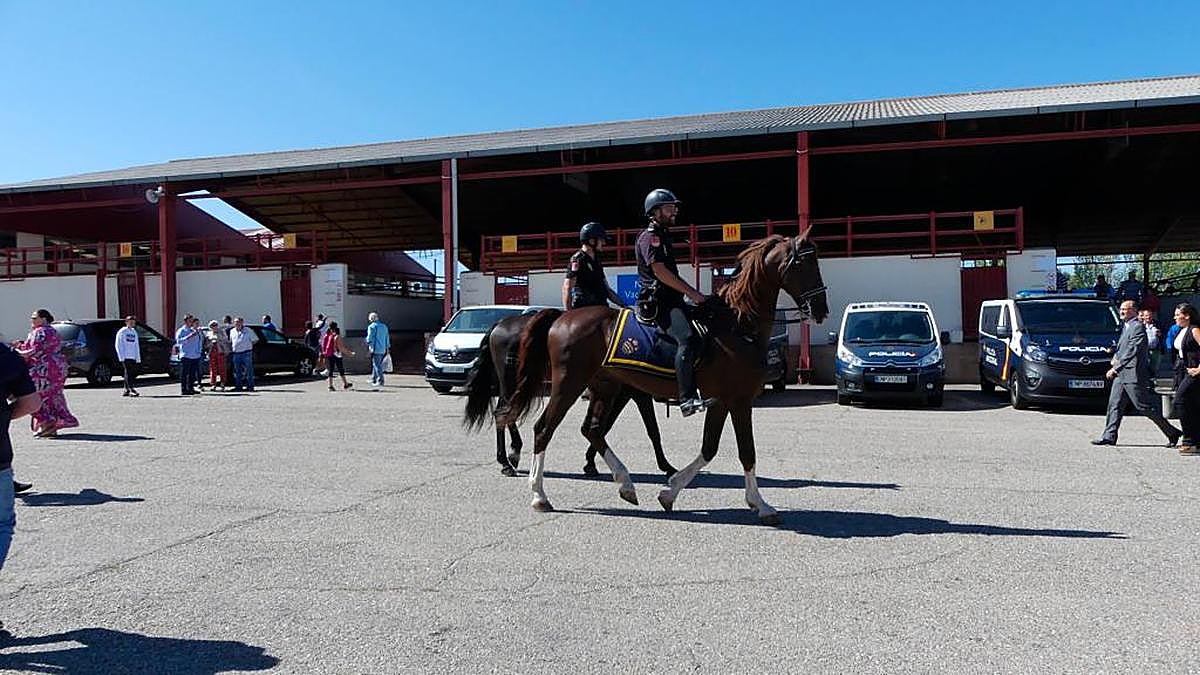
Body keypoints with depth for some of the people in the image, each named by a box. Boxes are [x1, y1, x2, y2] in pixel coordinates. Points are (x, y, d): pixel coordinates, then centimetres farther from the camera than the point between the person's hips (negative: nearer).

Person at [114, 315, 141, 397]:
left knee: (134, 373, 5)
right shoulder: (121, 332, -2)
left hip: (133, 357, 7)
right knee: (128, 373, -12)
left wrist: (138, 358, 13)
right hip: (125, 357, -7)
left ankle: (126, 390, 14)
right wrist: (121, 357, -13)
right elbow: (118, 345, -5)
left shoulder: (134, 332, 18)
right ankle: (131, 390, -17)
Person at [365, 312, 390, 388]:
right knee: (376, 364, 17)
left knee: (377, 365, -5)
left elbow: (369, 338, -11)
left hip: (375, 349, -7)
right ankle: (373, 380, 24)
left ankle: (380, 381, -9)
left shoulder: (372, 326, -7)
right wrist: (387, 348, 21)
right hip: (383, 350, 7)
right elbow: (387, 338, 17)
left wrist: (368, 348, -2)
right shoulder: (384, 326, 14)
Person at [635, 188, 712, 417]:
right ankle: (687, 399, -31)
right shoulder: (650, 236, -8)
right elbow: (659, 271, -18)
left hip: (671, 298, 11)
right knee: (687, 339, -28)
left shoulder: (663, 235, 23)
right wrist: (691, 292, -16)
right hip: (657, 301, -11)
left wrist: (692, 292, 17)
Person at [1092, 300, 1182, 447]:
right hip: (1122, 374, 9)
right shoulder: (1126, 327, 17)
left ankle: (1172, 433, 11)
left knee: (1145, 407, -3)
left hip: (1134, 374, -9)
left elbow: (1132, 351, -18)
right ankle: (1109, 436, 6)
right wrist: (1115, 357, 5)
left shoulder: (1138, 327, -12)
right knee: (1115, 405, 5)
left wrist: (1115, 369, -18)